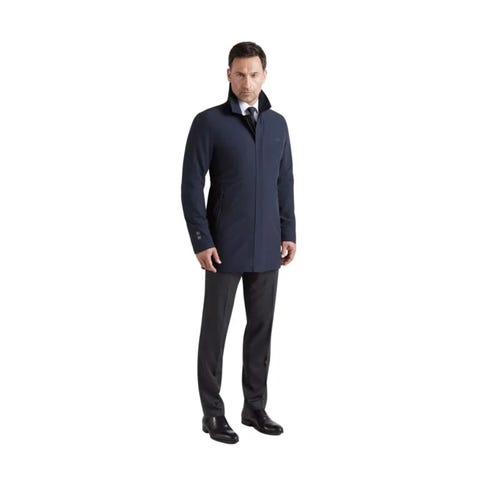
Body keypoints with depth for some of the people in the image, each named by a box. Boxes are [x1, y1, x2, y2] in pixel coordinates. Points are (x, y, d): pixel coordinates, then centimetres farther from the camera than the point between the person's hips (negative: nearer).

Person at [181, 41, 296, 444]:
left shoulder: (277, 123, 9)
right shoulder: (209, 122, -6)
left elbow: (285, 182, 13)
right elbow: (191, 185, -8)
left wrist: (289, 233, 6)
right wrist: (201, 241, -13)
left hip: (267, 248, 5)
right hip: (224, 248, -5)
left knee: (261, 327, 11)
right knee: (216, 329, 5)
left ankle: (255, 406, 23)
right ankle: (213, 413, 15)